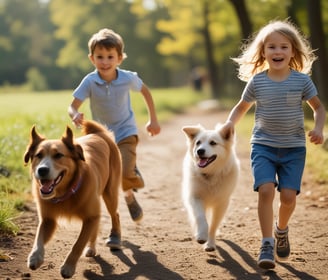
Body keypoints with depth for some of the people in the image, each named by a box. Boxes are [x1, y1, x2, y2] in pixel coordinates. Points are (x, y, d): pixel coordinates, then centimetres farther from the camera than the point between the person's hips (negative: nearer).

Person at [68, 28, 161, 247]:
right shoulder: (90, 82, -16)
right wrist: (75, 116, -43)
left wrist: (154, 120, 10)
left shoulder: (128, 79, -13)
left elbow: (146, 91, 6)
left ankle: (130, 196, 12)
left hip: (126, 132, -1)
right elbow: (73, 106, -18)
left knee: (125, 174, -25)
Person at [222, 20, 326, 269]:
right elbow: (242, 107, 12)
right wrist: (230, 123, -6)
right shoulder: (256, 82, -3)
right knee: (266, 190, -18)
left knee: (288, 195, -8)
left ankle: (281, 230, 24)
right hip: (263, 145, 0)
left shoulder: (301, 80, -5)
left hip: (293, 148, 0)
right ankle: (267, 245, -11)